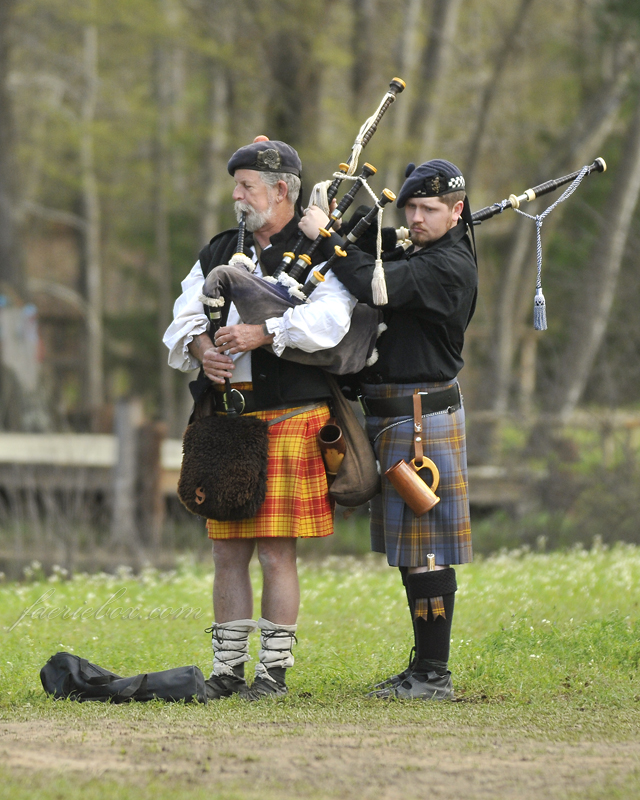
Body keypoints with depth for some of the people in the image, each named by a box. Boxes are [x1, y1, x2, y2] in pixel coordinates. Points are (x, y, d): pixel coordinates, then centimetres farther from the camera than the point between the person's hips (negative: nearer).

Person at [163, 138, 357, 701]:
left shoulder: (321, 253, -1)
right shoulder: (219, 252, 17)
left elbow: (330, 319, -18)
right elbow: (184, 319, 11)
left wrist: (264, 333, -26)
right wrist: (202, 349, -11)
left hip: (289, 417, -6)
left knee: (277, 551, -5)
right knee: (229, 549, 7)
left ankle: (275, 670, 2)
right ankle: (228, 668, 13)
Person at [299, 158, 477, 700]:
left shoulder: (450, 266, -16)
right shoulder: (415, 257, 17)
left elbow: (376, 286, -28)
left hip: (423, 418, -10)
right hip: (392, 415, 10)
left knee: (426, 551, -7)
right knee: (411, 550, 12)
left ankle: (433, 675, -5)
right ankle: (425, 667, 18)